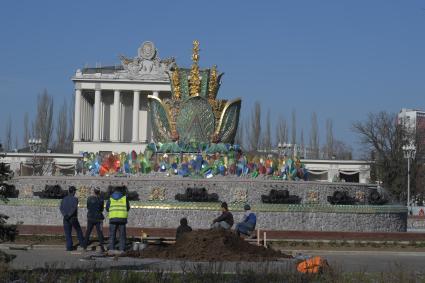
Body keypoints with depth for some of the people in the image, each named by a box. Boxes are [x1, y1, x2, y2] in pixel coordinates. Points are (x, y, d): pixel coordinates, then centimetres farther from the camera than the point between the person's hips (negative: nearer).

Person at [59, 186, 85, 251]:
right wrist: (69, 215, -21)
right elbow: (74, 208, -22)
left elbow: (61, 208, -7)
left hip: (66, 219, 3)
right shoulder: (75, 199, -7)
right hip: (73, 219, -3)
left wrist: (65, 215, -18)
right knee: (79, 231, 16)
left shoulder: (64, 199, 7)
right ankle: (82, 243, 18)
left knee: (68, 233, 4)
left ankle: (69, 247, -3)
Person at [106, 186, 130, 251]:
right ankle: (122, 249, 0)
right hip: (122, 218, 0)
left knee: (112, 235, 6)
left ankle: (111, 249, -2)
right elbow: (128, 208, 14)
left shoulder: (110, 198, 9)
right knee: (122, 235, 7)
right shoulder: (124, 197, 7)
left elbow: (107, 209, 14)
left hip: (113, 218, 0)